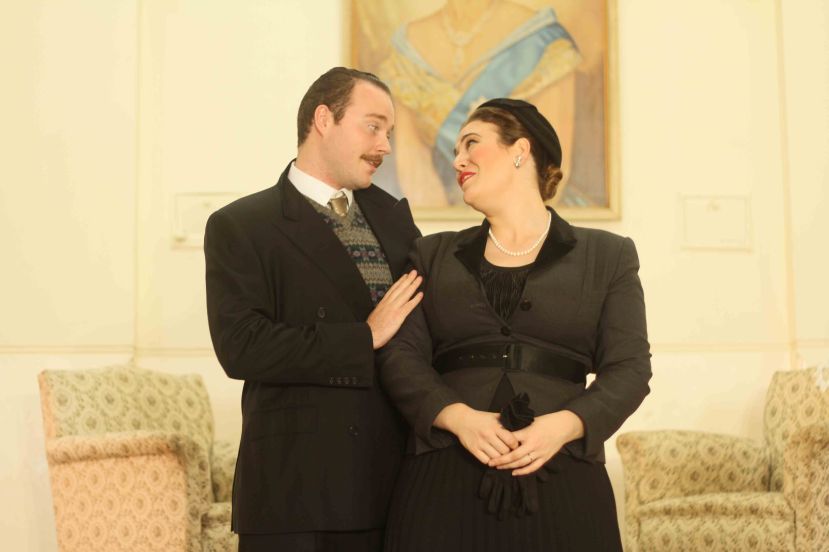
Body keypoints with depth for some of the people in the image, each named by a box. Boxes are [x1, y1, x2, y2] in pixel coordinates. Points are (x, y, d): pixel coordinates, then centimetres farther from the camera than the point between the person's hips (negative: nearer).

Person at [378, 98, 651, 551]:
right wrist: (459, 418, -14)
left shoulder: (608, 256, 10)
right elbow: (401, 355, 5)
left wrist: (563, 425, -15)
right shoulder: (432, 255, 15)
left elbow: (629, 367, 3)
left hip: (562, 483, -1)